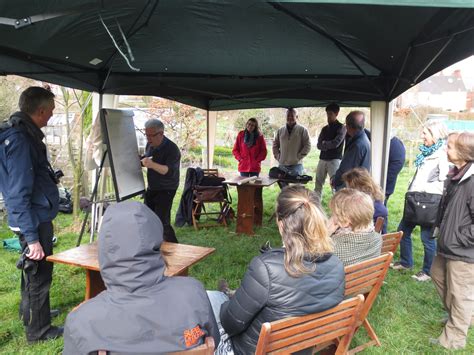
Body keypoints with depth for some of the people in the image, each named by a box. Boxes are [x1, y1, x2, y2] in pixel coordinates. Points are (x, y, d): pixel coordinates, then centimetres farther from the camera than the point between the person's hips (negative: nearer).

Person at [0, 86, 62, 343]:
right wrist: (32, 238, -24)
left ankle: (29, 311, 46)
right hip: (34, 222, -10)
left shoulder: (24, 133, 7)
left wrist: (49, 177, 35)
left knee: (34, 271, 25)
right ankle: (38, 329, 24)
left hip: (37, 218, 10)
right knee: (39, 275, 6)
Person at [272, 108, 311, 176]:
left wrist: (298, 157, -9)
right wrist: (278, 156, 5)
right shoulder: (280, 130, 10)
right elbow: (275, 145, 17)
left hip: (296, 165, -4)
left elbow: (307, 146, -3)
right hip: (282, 165, 4)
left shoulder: (302, 130, -1)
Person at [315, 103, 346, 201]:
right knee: (318, 185, 8)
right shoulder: (325, 128, 15)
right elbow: (319, 145, 5)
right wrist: (329, 145, -11)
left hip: (334, 160, -6)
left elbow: (335, 143, -14)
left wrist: (324, 143, 1)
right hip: (322, 159, 6)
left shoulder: (341, 127, -1)